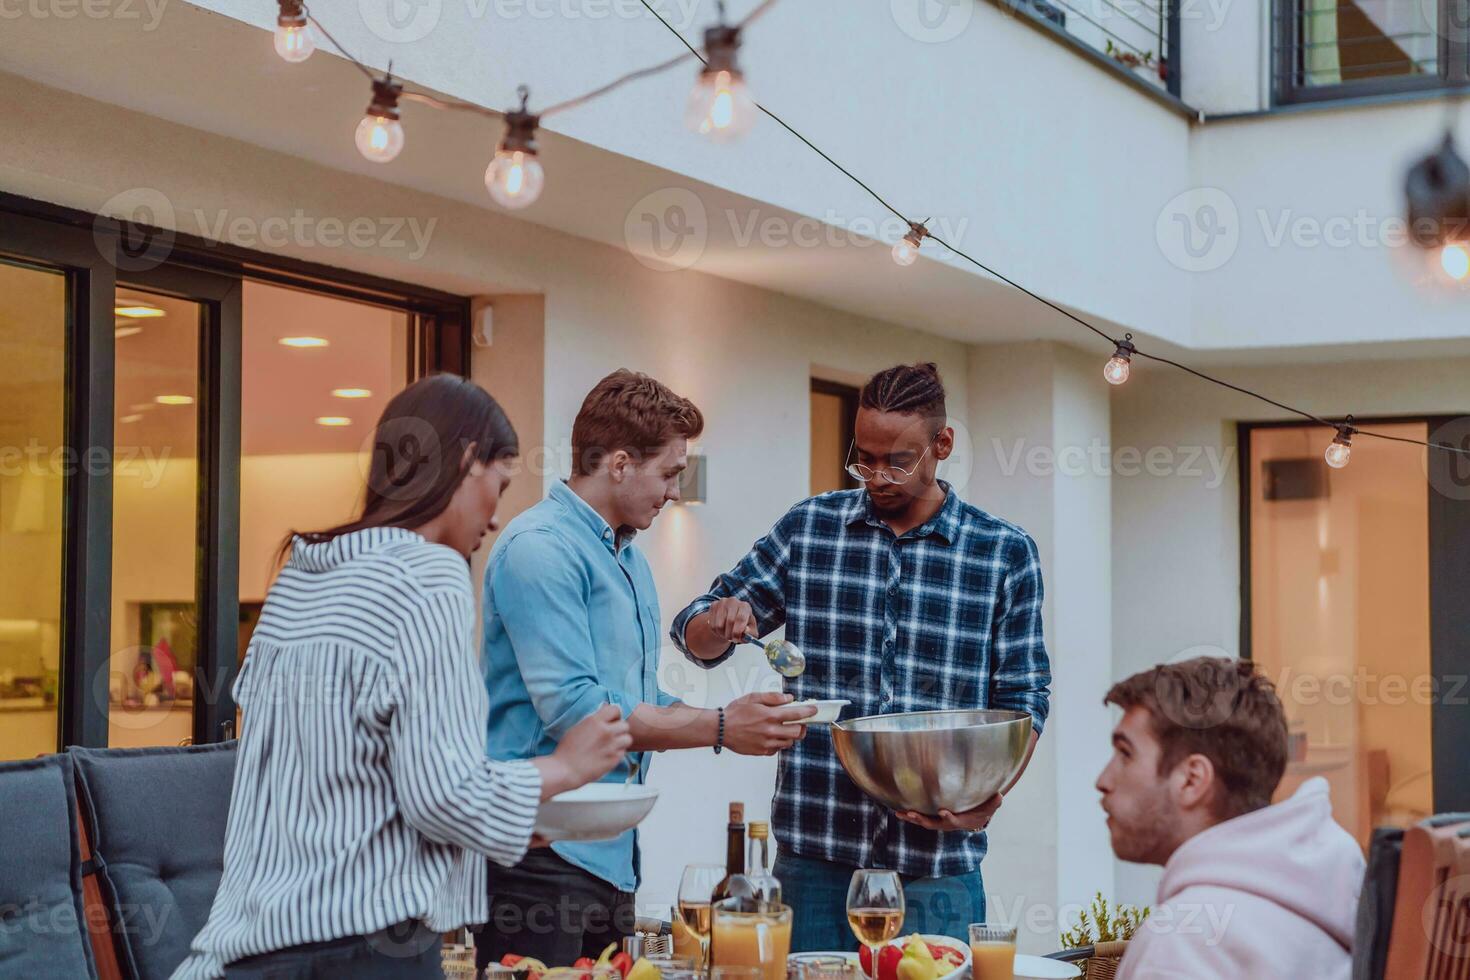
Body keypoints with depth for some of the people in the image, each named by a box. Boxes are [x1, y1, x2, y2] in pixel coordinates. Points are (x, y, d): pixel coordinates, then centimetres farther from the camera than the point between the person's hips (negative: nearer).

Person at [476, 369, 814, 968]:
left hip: (612, 854, 9)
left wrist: (744, 721, 7)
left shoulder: (629, 559, 18)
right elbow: (573, 711, -21)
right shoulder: (540, 547, -13)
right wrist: (720, 728, -16)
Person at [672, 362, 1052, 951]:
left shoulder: (1006, 554, 2)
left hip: (938, 863, -1)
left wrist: (990, 793, -13)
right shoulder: (808, 528, 6)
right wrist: (720, 622, -12)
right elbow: (697, 635, 12)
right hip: (815, 845, 1)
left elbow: (1021, 698, 5)